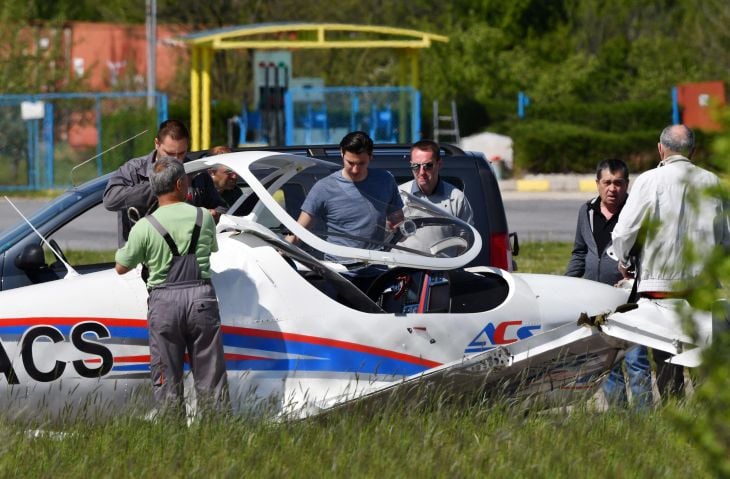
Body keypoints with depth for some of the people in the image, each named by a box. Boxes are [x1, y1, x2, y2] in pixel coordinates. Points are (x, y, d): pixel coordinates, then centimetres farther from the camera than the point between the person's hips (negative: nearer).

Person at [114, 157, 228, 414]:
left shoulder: (144, 227, -5)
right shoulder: (203, 218, 2)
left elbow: (122, 267, 5)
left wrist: (122, 249, 26)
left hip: (163, 300, -1)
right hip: (201, 296, 1)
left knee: (167, 381, 6)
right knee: (210, 376, 7)